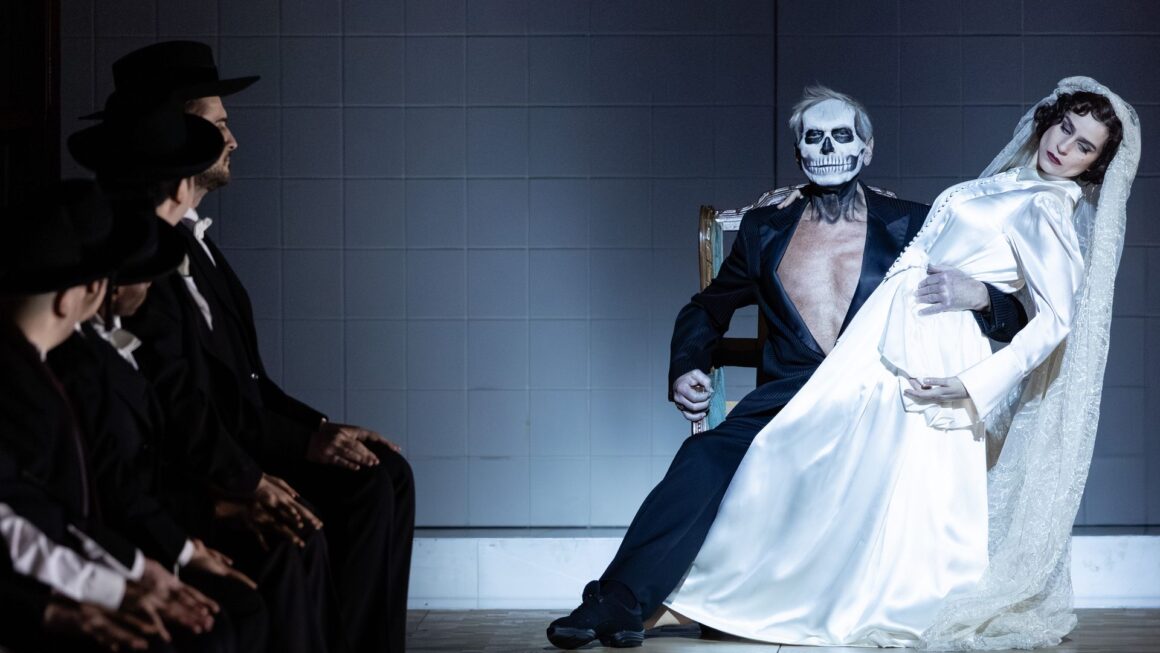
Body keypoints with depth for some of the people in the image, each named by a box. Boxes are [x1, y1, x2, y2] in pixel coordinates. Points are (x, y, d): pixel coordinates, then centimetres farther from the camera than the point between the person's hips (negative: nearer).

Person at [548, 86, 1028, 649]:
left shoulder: (911, 226, 11)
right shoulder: (765, 232, 19)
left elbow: (1012, 318, 8)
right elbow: (706, 310, 32)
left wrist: (977, 297, -17)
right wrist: (686, 370, 12)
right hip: (786, 401, 2)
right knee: (706, 457, -31)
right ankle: (620, 599, -34)